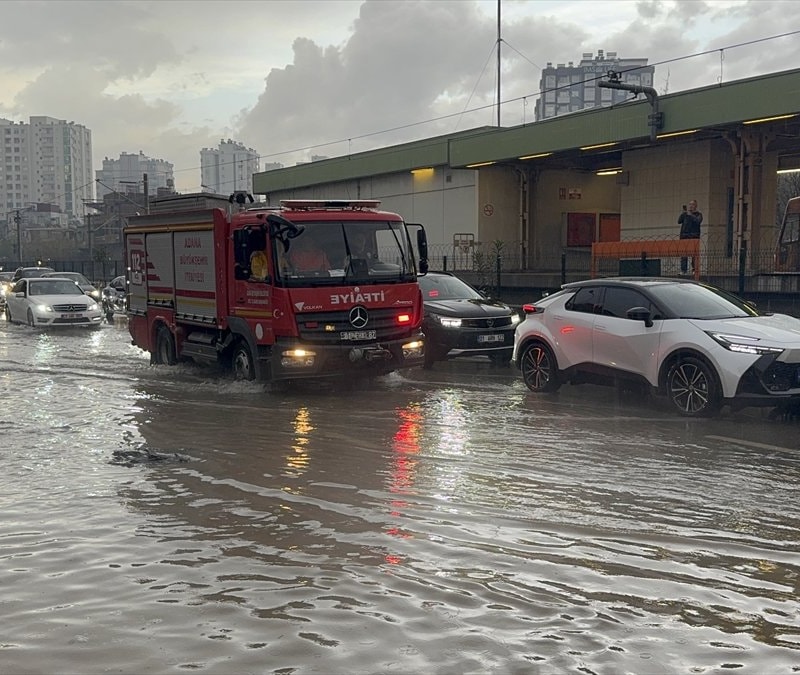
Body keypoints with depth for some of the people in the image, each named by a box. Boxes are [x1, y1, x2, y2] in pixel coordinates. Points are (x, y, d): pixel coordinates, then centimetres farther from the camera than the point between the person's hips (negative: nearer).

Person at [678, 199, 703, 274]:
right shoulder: (685, 213, 17)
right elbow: (679, 221, 8)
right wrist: (682, 214, -5)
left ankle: (694, 269, -4)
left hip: (694, 236, -3)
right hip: (684, 235, 3)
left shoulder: (698, 214, 8)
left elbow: (698, 221, -11)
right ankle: (683, 270, 0)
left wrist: (690, 215, -13)